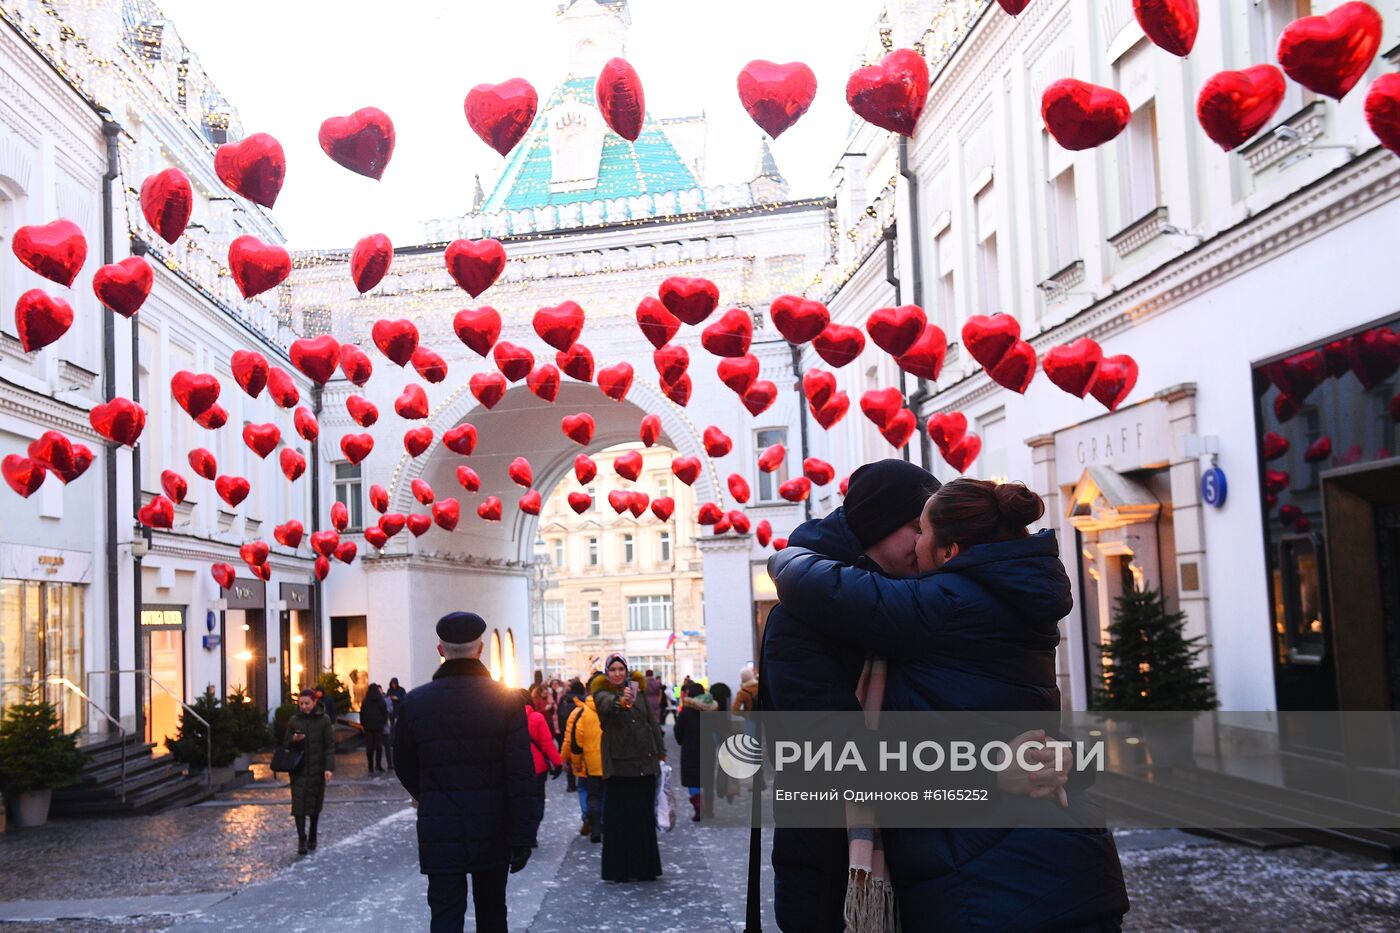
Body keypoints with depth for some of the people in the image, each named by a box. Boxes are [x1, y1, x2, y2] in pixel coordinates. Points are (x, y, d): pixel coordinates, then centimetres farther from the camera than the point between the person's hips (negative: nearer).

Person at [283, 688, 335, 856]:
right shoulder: (294, 720, 5)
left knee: (315, 802, 8)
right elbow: (287, 744, 11)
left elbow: (330, 745, -4)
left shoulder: (323, 719, -2)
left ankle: (312, 837, 24)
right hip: (299, 768, 1)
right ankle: (301, 839, -9)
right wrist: (294, 740, -12)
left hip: (317, 768, -1)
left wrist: (329, 768, -13)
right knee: (299, 802, -9)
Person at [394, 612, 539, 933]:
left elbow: (405, 769, 7)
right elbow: (522, 775, -13)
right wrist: (523, 837, -6)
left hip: (438, 834, -1)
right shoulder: (506, 699, -9)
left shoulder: (414, 702, -6)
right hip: (493, 833, 1)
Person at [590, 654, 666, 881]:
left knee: (644, 816, 7)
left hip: (644, 762, 4)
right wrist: (620, 701, -52)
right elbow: (607, 703, -29)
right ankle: (617, 869, 4)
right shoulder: (602, 692, -4)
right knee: (617, 817, -3)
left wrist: (661, 753, 5)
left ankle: (644, 867, 16)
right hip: (618, 764, -4)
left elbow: (652, 722, 12)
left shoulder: (637, 690, 9)